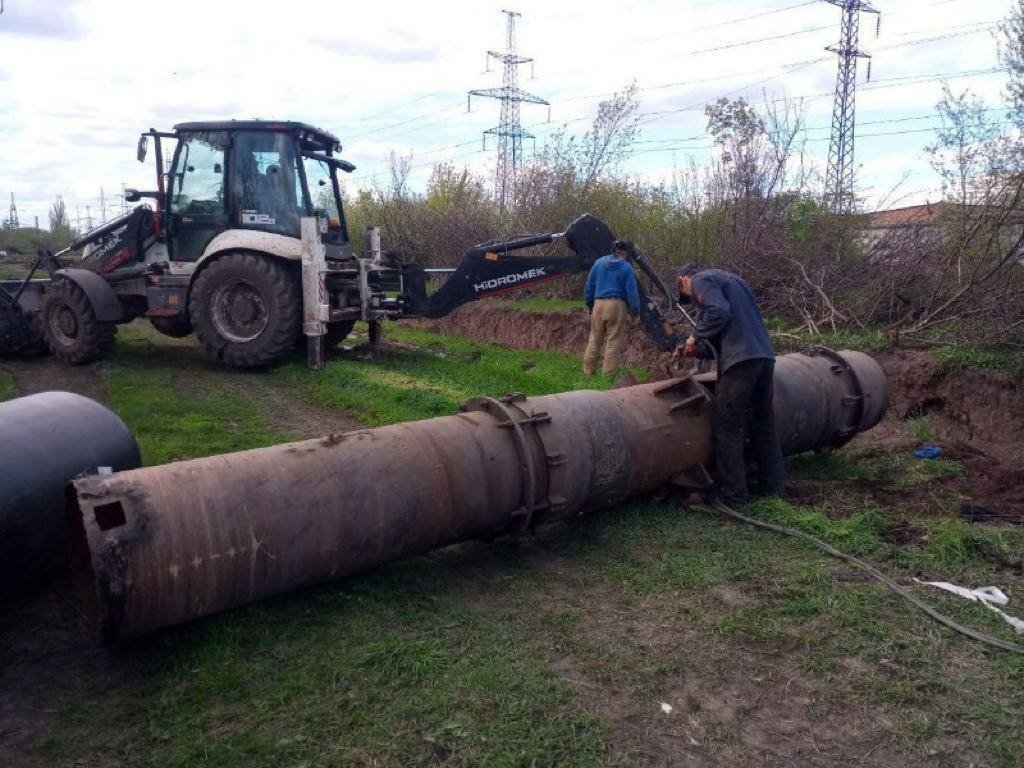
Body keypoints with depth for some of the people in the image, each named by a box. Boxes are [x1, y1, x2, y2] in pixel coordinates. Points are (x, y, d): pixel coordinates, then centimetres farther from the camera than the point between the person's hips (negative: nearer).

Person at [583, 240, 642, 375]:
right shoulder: (626, 267, -2)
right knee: (614, 341, 3)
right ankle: (608, 373, 3)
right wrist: (636, 313, 3)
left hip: (598, 304, 4)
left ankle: (588, 370, 16)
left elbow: (589, 285, 12)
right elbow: (632, 292, -3)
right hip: (617, 305, -4)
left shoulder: (598, 263, 8)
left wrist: (589, 305, 23)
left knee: (595, 338, 12)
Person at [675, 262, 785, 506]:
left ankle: (732, 493, 1)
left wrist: (695, 337, -2)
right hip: (765, 355, 9)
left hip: (741, 359, -9)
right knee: (764, 423, 16)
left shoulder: (701, 280, 2)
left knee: (729, 427, -2)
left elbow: (719, 312, -17)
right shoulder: (728, 278, 29)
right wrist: (697, 350, 22)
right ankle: (773, 485, 23)